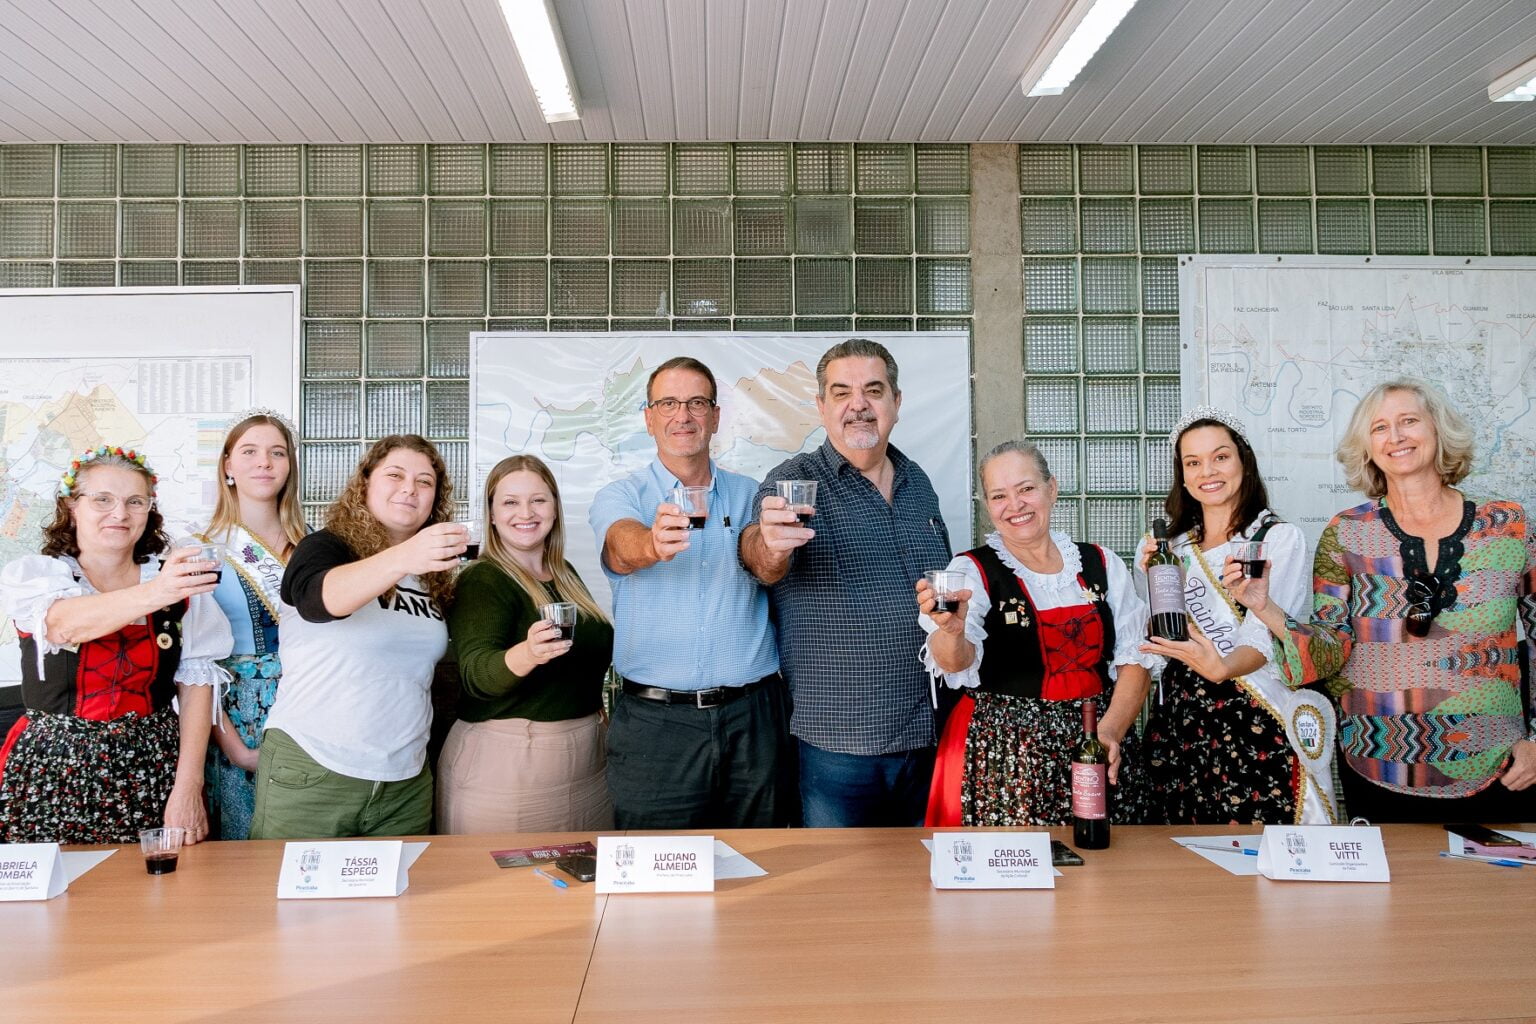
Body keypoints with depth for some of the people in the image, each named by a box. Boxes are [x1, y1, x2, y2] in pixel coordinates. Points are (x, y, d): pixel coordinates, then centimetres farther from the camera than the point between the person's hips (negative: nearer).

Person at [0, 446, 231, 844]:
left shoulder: (180, 582, 2)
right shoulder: (33, 574, 0)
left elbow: (195, 683, -1)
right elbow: (65, 625, -23)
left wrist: (188, 787, -10)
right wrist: (153, 595, -42)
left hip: (154, 771, 1)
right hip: (53, 773, -1)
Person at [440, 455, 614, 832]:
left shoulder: (565, 574, 9)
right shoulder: (482, 580, -11)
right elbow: (476, 672, -26)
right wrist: (527, 654, -44)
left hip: (584, 753, 7)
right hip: (504, 758, -6)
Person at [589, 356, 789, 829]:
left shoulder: (748, 495, 11)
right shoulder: (619, 497, 3)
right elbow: (621, 547, -19)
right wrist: (653, 544, -41)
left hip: (753, 718, 2)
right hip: (655, 722, -2)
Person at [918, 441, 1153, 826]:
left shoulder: (1102, 564, 7)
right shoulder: (972, 571, -3)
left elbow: (1134, 660, 6)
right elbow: (956, 663, -19)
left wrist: (1111, 730, -10)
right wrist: (951, 631, -42)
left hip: (1100, 749, 3)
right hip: (1005, 757, -3)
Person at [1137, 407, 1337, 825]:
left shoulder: (1281, 539, -2)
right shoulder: (1167, 547, 12)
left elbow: (1266, 638, -14)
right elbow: (1157, 641, 10)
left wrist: (1222, 668, -34)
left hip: (1258, 725, -4)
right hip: (1180, 724, 4)